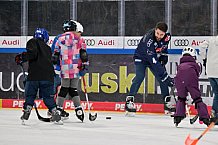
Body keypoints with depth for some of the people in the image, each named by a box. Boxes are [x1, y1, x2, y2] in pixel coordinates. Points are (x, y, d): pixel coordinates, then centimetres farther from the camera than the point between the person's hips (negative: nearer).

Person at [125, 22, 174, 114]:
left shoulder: (167, 36, -19)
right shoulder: (148, 39, -39)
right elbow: (154, 62, -43)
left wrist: (163, 57, -4)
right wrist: (165, 76, -45)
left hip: (155, 57, 6)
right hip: (141, 58, -6)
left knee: (163, 79, -3)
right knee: (140, 76, -26)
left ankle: (167, 103, 6)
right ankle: (129, 101, -26)